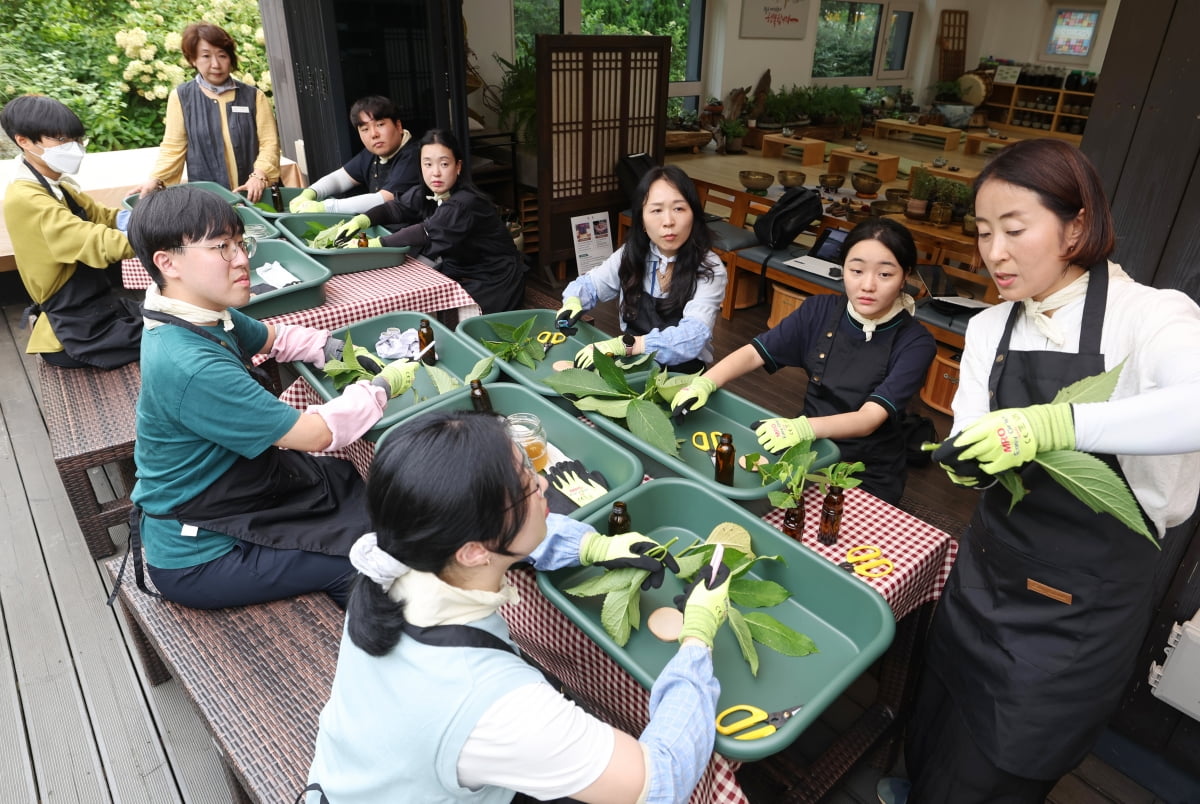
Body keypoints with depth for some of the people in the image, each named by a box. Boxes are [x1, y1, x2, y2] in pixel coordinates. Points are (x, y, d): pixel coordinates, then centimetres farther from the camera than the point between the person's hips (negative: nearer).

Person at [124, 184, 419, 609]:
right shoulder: (190, 367, -33)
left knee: (354, 481, 16)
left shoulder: (208, 316, -5)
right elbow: (316, 433, -28)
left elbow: (274, 336, 16)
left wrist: (338, 350, 0)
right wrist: (383, 385, -14)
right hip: (197, 561, -9)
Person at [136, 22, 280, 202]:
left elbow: (269, 141, -1)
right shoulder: (181, 97, 6)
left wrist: (259, 175, -17)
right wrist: (155, 179, -11)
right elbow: (173, 147, 4)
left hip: (252, 193, 0)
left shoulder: (253, 96, 6)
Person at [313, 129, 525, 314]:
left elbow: (427, 234, -34)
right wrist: (360, 221, -15)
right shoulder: (424, 193, 0)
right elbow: (395, 208, 5)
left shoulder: (465, 203, -27)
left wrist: (373, 244, -30)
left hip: (493, 282, -8)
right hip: (458, 272, 8)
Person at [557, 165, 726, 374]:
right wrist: (572, 302, -8)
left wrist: (624, 345, -38)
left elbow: (691, 338, -27)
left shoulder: (709, 269, -14)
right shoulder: (631, 255, -1)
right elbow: (588, 284, 15)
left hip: (680, 373, -4)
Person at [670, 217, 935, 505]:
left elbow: (870, 418, -26)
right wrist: (704, 383, -26)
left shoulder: (915, 343, -15)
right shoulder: (820, 310, -6)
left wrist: (803, 427, -45)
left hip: (869, 478, -3)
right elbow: (754, 352, -7)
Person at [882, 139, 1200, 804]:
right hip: (986, 574, 5)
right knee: (936, 742, 22)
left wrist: (1057, 423, -46)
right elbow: (974, 445, -3)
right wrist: (967, 460, -24)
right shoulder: (989, 329, 2)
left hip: (1082, 605, -4)